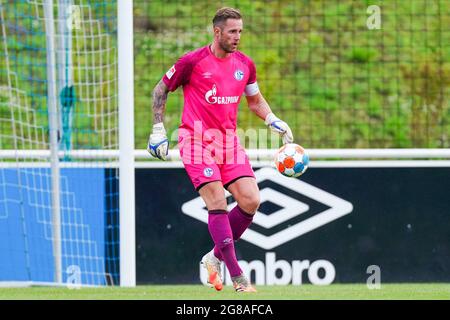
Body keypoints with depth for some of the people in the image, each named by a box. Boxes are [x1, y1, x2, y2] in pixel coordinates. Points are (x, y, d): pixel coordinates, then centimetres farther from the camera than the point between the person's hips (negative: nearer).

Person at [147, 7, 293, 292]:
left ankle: (215, 257, 12)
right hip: (197, 140, -5)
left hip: (229, 141, 5)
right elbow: (161, 90, 4)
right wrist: (158, 130, 0)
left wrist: (274, 121, 7)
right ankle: (238, 277, -14)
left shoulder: (245, 65, 8)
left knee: (251, 201, -8)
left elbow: (255, 100, 23)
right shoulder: (192, 62, -7)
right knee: (218, 203, -15)